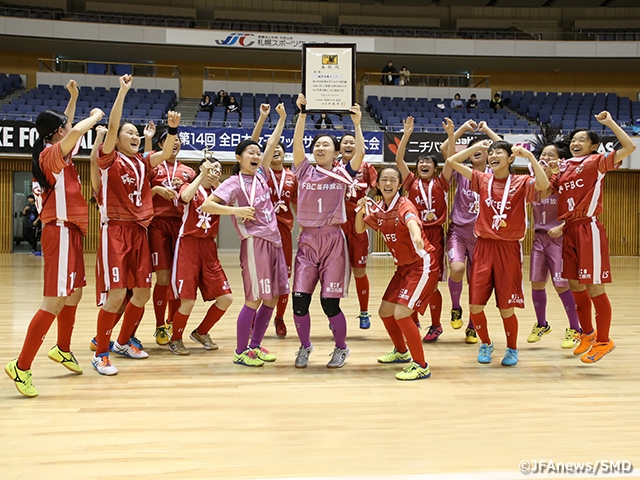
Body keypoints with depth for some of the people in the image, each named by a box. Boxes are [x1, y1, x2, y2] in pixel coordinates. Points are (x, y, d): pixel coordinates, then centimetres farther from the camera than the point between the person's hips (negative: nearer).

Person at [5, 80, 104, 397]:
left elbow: (68, 129, 32)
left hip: (70, 231, 10)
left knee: (74, 293, 20)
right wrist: (95, 116, -14)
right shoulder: (52, 153, -12)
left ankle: (62, 349, 35)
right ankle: (21, 365, -7)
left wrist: (73, 97, 28)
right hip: (61, 231, -10)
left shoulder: (52, 153, 13)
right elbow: (75, 132, -33)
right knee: (55, 301, -11)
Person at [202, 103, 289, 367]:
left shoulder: (260, 176, 13)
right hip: (254, 242, -7)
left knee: (272, 299, 9)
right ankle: (240, 352, 5)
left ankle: (255, 345, 21)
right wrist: (236, 210, -22)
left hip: (273, 241, 8)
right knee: (254, 299, -6)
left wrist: (282, 118, 12)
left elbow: (271, 145, 15)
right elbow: (206, 205, -14)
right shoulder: (234, 182, -6)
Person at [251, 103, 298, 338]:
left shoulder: (292, 177, 10)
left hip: (284, 228, 2)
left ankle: (279, 318, 22)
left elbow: (298, 205, 15)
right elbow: (252, 144, -10)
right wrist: (262, 117, -16)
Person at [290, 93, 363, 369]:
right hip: (307, 240, 2)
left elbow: (359, 154, -11)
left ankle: (341, 348, 22)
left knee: (329, 303, -3)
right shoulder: (304, 172, 7)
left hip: (333, 240, -2)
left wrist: (356, 125, -17)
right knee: (299, 300, -4)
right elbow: (296, 144, -5)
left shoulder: (342, 175, 4)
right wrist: (302, 113, -12)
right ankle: (305, 347, 21)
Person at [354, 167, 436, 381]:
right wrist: (360, 210, -8)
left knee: (401, 313, -18)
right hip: (403, 267, 8)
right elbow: (360, 229, 12)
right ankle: (401, 352, 39)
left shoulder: (404, 205, -19)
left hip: (422, 265, -8)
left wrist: (416, 235, -65)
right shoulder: (378, 209, 4)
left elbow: (411, 220, -42)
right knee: (385, 311, 14)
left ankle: (421, 366, -5)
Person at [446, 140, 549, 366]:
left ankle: (512, 349, 26)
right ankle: (485, 344, 27)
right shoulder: (483, 179, 7)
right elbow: (452, 161, 6)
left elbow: (543, 184, -23)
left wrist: (530, 156, -21)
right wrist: (476, 147, 7)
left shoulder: (521, 182, -2)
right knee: (475, 305, 0)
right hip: (484, 246, 3)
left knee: (506, 308, 0)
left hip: (509, 249, -3)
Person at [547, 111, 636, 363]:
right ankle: (587, 334, 31)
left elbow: (629, 147, -13)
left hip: (588, 229, -6)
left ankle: (603, 340, 12)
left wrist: (610, 122, -11)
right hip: (569, 230, 7)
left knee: (594, 288, -3)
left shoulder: (597, 161, -2)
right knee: (575, 286, 13)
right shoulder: (564, 167, 14)